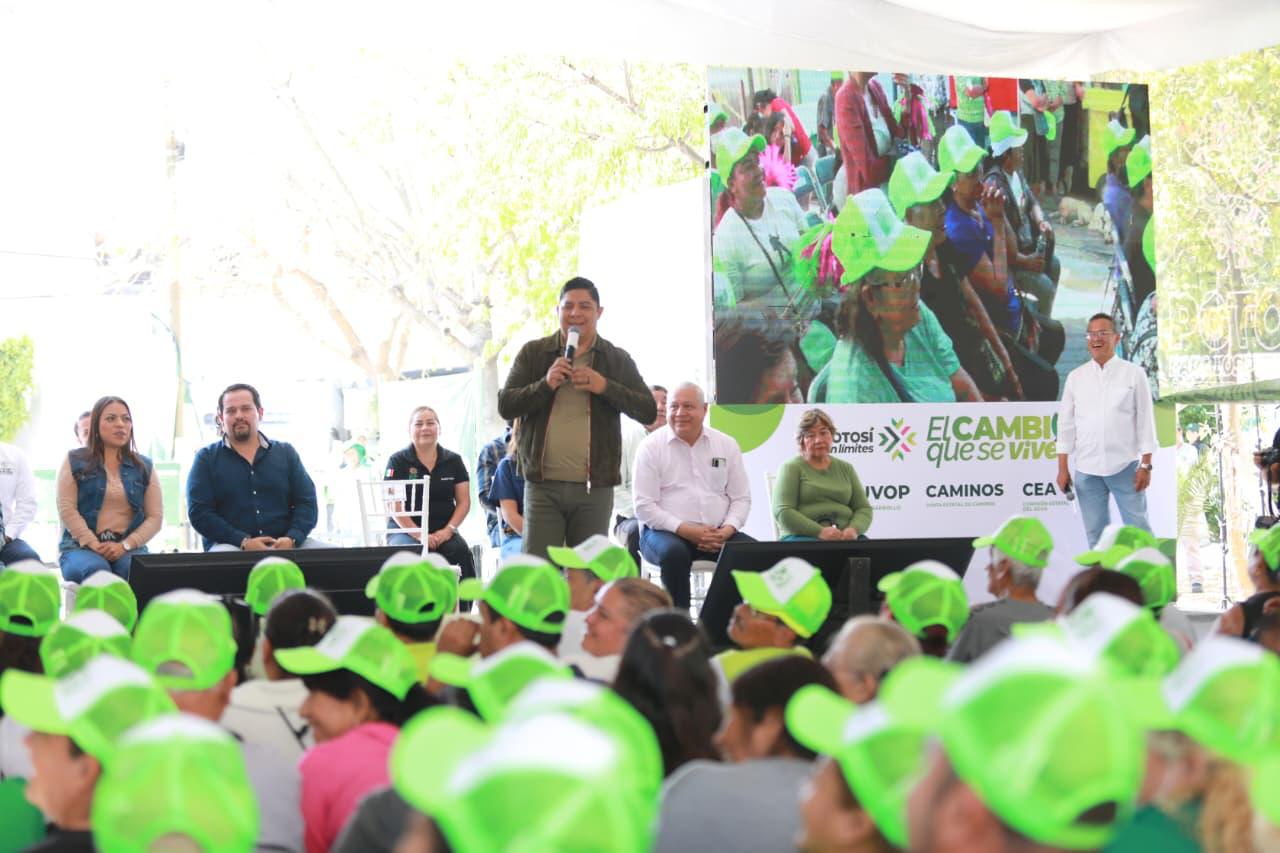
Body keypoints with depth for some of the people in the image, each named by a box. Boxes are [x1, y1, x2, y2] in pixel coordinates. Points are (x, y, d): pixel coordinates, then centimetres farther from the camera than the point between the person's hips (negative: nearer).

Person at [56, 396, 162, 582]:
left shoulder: (144, 467, 16)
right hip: (82, 547, -1)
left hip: (128, 547, 1)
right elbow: (67, 510, 0)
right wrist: (94, 544, -13)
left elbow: (155, 517, 7)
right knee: (96, 570, -37)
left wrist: (125, 546, -9)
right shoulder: (75, 462, 10)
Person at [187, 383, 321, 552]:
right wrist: (243, 542, -14)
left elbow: (307, 502, 10)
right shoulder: (206, 458, 9)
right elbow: (199, 512, -1)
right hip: (231, 545, -4)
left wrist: (292, 539, -11)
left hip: (283, 544, 4)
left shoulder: (286, 453, 16)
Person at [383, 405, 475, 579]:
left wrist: (448, 530, -10)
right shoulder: (398, 461, 3)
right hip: (405, 529, -2)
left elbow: (463, 502, 8)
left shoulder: (454, 461, 11)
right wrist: (419, 534, -16)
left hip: (443, 530, 2)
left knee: (461, 551, -30)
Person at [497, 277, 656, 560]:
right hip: (544, 486, 0)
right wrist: (546, 384, -14)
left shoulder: (617, 360, 9)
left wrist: (605, 386, -12)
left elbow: (648, 411, 2)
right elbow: (505, 405, 2)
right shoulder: (533, 354, 8)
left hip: (594, 487, 1)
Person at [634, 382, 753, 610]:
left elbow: (741, 498, 12)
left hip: (719, 534, 3)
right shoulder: (651, 447, 2)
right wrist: (684, 529, -16)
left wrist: (727, 530, -9)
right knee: (674, 553, -37)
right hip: (665, 531, -3)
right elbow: (644, 506, -4)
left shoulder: (727, 445, 11)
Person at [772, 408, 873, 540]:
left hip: (844, 537, 5)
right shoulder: (792, 468, 5)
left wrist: (854, 529, -8)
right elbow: (782, 512, -6)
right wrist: (820, 531, -18)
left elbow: (863, 508, 15)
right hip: (803, 537, -4)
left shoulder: (845, 468, 20)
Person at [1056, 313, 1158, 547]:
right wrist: (1062, 468, 3)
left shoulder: (1134, 374, 1)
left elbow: (1145, 420, 0)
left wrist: (1146, 466, -6)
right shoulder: (1075, 377, 8)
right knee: (1095, 533, 7)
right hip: (1086, 469, 2)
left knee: (1137, 527, 1)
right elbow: (1066, 424, 8)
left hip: (1125, 466, -2)